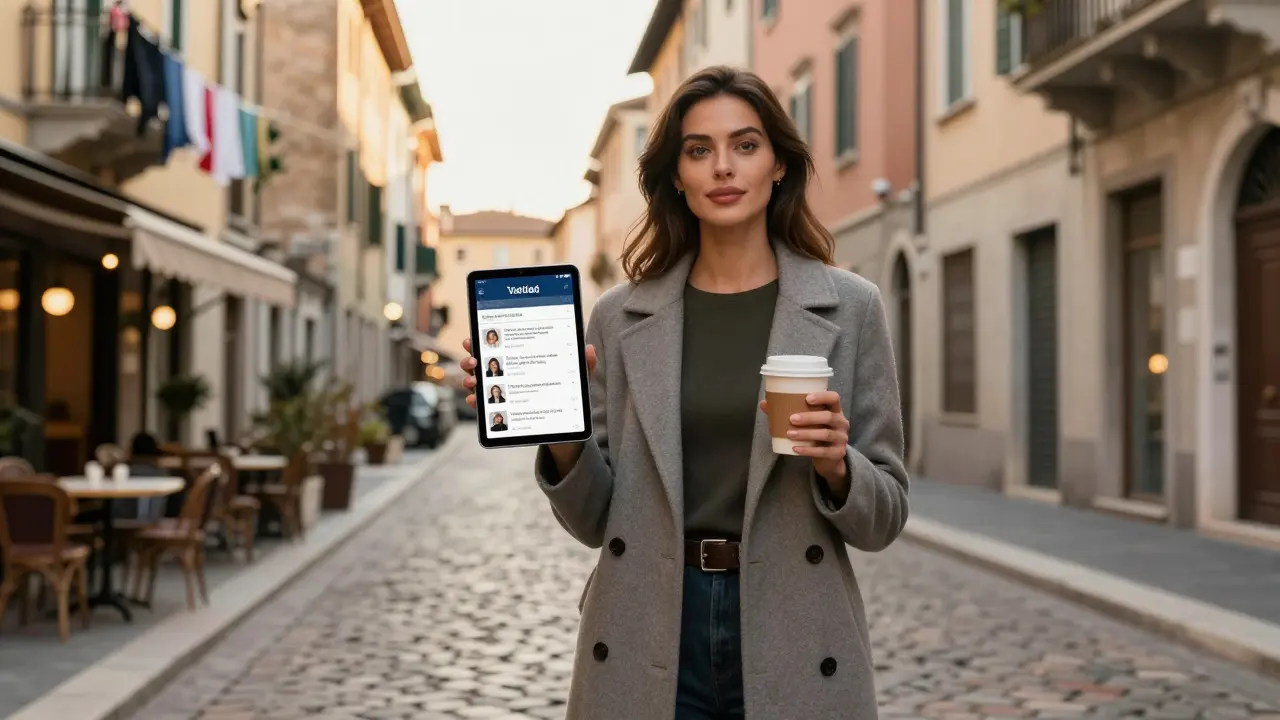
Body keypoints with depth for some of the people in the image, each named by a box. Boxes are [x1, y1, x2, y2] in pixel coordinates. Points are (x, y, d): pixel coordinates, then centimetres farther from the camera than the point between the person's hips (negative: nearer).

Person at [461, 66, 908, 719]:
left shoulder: (849, 308, -1)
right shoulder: (619, 317, 2)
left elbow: (883, 518, 1)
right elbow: (596, 521, 4)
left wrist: (835, 465, -18)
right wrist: (559, 433, -13)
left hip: (793, 641, -1)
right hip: (647, 645, 1)